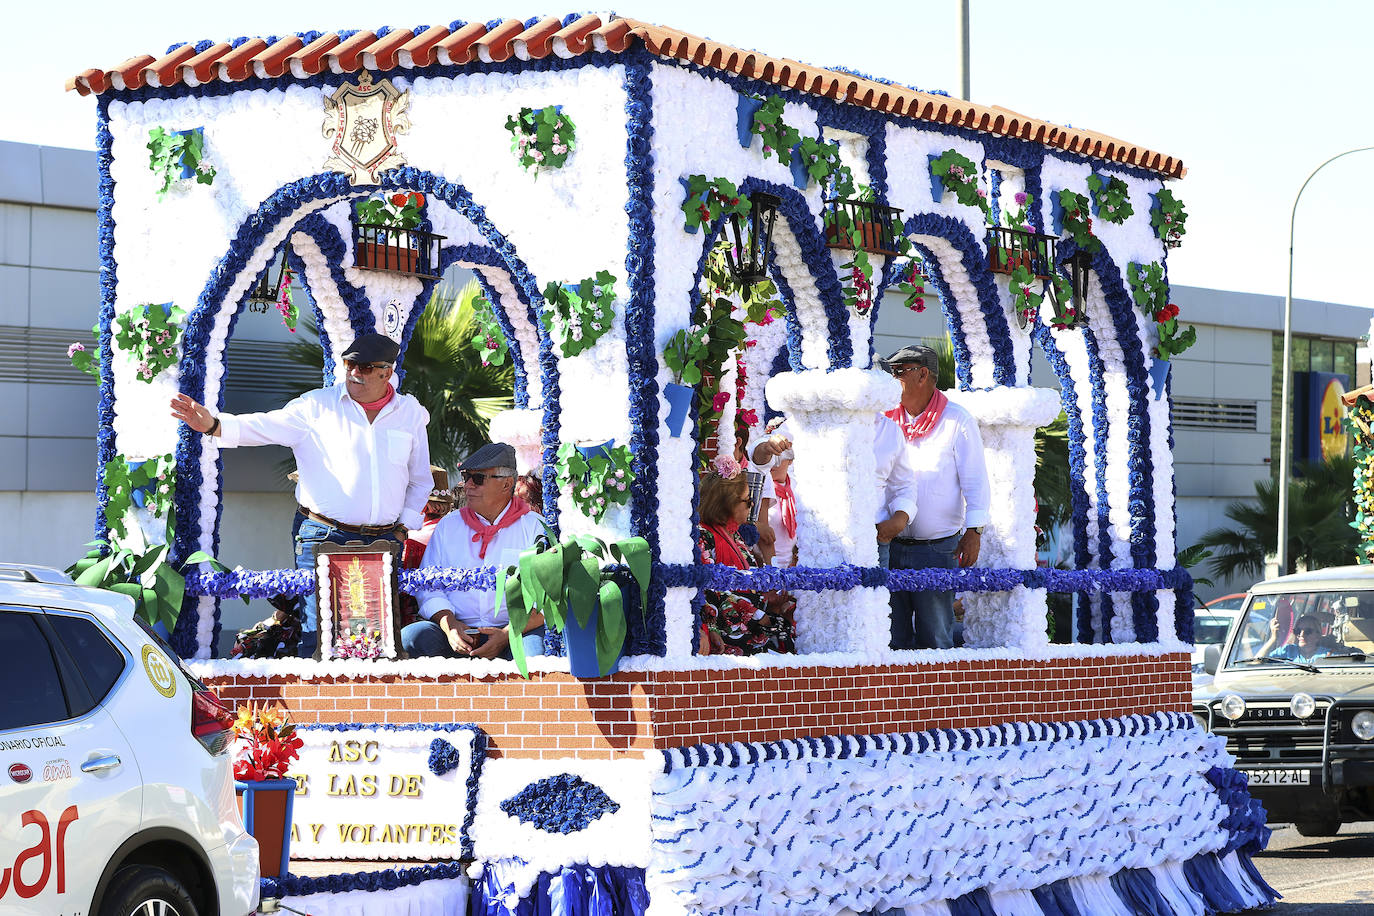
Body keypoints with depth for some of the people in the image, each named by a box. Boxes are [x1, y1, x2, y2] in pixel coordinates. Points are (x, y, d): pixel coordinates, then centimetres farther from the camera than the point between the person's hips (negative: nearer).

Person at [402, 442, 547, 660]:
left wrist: (507, 635, -17)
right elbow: (428, 587, 12)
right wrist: (449, 625, -10)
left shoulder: (534, 527, 7)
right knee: (412, 636, -26)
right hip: (460, 630, 4)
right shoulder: (449, 525, 19)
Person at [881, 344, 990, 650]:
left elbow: (975, 479, -2)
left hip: (937, 549, -4)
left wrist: (974, 531, -10)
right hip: (889, 546, 4)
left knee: (935, 636, -3)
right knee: (893, 638, 5)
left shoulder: (956, 420, -1)